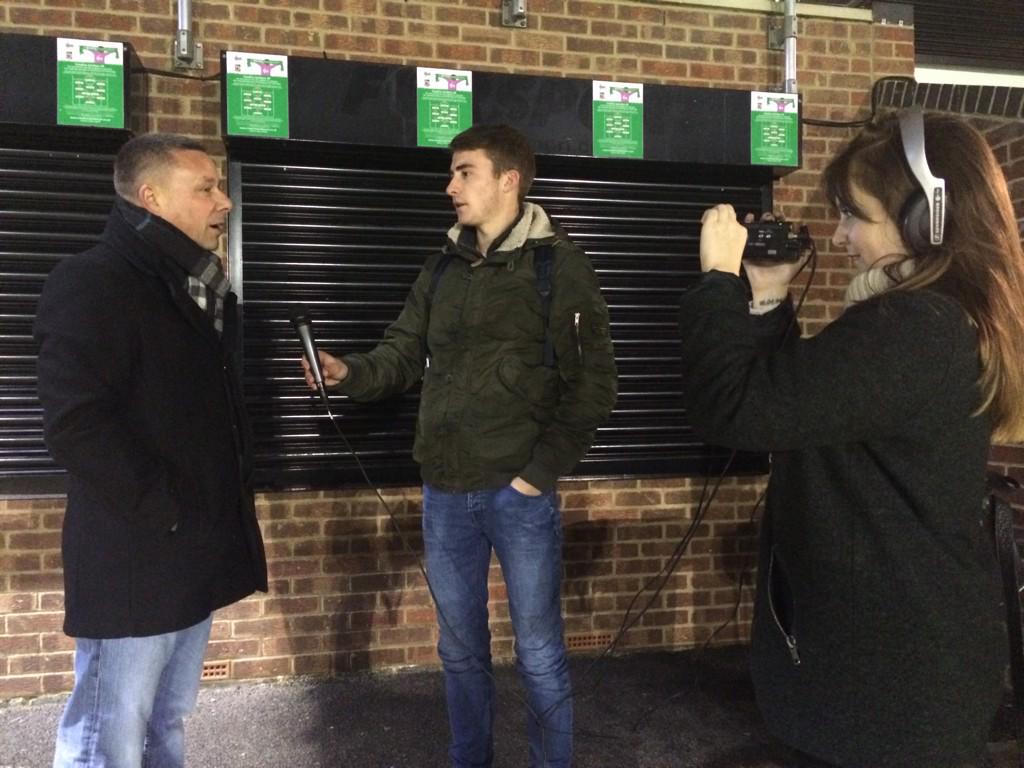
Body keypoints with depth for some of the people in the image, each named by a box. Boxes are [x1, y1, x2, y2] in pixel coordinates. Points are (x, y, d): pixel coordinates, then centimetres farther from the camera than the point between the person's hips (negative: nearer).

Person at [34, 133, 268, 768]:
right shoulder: (92, 284, -14)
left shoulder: (203, 287, 15)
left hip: (194, 552, 9)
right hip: (133, 558, -8)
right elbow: (76, 424, -24)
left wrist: (233, 499, 13)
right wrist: (163, 511, -19)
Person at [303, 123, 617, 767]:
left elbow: (592, 385, -10)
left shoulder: (559, 264, -6)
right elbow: (403, 356, 11)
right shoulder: (444, 267, 11)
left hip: (518, 491, -5)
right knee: (461, 648, 17)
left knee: (539, 653, 8)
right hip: (444, 491, 5)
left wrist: (541, 471, -14)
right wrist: (349, 372, -9)